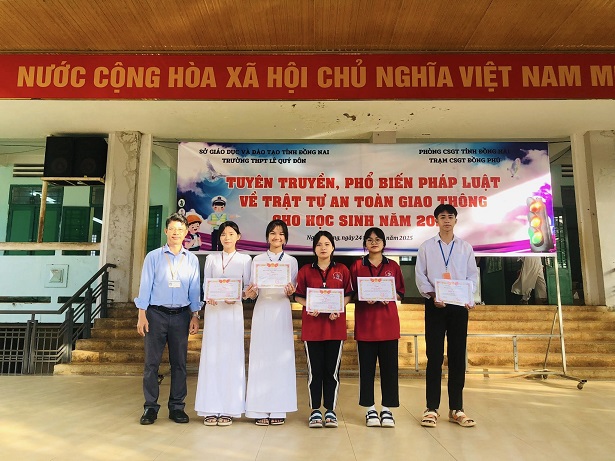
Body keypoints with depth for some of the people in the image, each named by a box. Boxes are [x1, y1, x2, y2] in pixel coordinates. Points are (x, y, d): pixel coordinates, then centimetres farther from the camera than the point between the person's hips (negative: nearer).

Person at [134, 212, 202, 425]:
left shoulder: (192, 259, 8)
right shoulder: (153, 256, 3)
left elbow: (195, 290, 8)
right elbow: (145, 286, 0)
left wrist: (195, 316, 3)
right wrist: (142, 315, -5)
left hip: (181, 315, 2)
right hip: (156, 314, -1)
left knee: (179, 363, 7)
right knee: (151, 362, 1)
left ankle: (177, 407, 17)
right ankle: (150, 407, 12)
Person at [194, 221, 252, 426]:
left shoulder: (245, 259, 6)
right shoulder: (211, 258, 11)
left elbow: (248, 286, 3)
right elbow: (205, 283, 7)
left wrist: (236, 297, -16)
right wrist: (208, 297, -13)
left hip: (234, 310, -1)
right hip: (213, 309, 2)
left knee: (232, 356, 0)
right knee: (211, 356, 1)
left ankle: (228, 410, 7)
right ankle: (211, 409, 9)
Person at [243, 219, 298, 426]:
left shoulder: (291, 261, 8)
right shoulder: (257, 260, 7)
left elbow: (294, 291, 8)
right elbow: (253, 291, 5)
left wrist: (290, 292, -14)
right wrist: (250, 293, -17)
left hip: (282, 311, 1)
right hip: (262, 311, 0)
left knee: (281, 357, 2)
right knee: (260, 357, 0)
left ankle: (278, 409, 12)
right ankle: (260, 410, 8)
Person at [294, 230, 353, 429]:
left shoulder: (342, 270, 5)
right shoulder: (305, 270, 5)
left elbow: (348, 294, 7)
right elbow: (298, 296, 6)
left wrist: (339, 309, -10)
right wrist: (308, 307, -12)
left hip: (335, 325, 0)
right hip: (312, 325, 0)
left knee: (332, 369, 5)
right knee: (315, 370, 5)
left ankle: (330, 410, 18)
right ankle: (315, 411, 18)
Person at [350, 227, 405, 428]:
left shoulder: (393, 266, 8)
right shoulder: (357, 266, 5)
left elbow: (401, 292, 9)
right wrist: (364, 298, -14)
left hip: (388, 322, 1)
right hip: (365, 322, -1)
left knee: (389, 365, 3)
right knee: (367, 366, 3)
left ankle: (387, 409, 15)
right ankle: (370, 408, 15)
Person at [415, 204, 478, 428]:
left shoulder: (466, 247, 11)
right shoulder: (426, 247, 7)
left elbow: (472, 276, 8)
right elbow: (420, 276, 3)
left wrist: (469, 298, -9)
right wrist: (432, 294, -12)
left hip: (459, 305, 2)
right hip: (434, 305, -1)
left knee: (458, 357, 4)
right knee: (434, 357, -1)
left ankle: (456, 409, 14)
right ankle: (432, 408, 6)